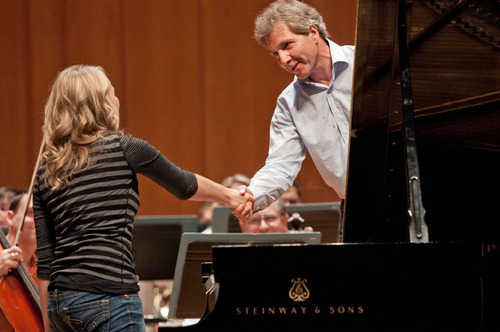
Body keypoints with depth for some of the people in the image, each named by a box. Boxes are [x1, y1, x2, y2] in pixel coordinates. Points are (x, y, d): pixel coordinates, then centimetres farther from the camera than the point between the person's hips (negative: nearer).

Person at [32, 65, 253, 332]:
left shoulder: (45, 172, 12)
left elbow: (44, 261, 12)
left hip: (60, 301, 6)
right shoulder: (123, 149, -1)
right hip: (107, 297, -6)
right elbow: (184, 185, 16)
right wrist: (229, 196, 35)